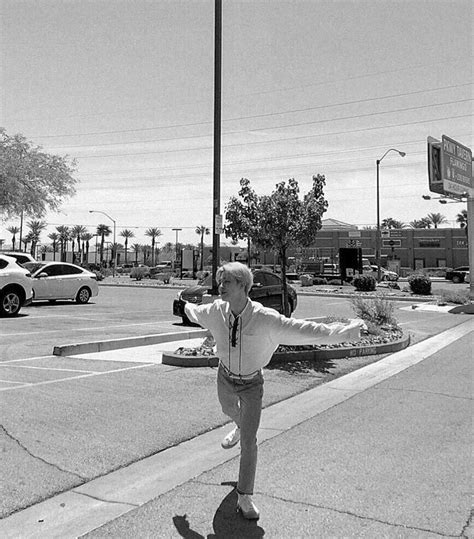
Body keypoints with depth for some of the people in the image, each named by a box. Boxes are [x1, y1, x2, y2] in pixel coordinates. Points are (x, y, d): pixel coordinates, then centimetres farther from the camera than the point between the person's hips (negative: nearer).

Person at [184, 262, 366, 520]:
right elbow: (195, 312, 5)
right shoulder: (215, 311, -20)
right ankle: (239, 427, 71)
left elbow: (304, 330, -30)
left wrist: (345, 331, -34)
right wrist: (187, 307, 26)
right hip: (226, 378, 4)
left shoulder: (266, 319, -31)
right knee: (229, 410, 33)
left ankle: (244, 497, 14)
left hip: (251, 384, -4)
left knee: (248, 442, -6)